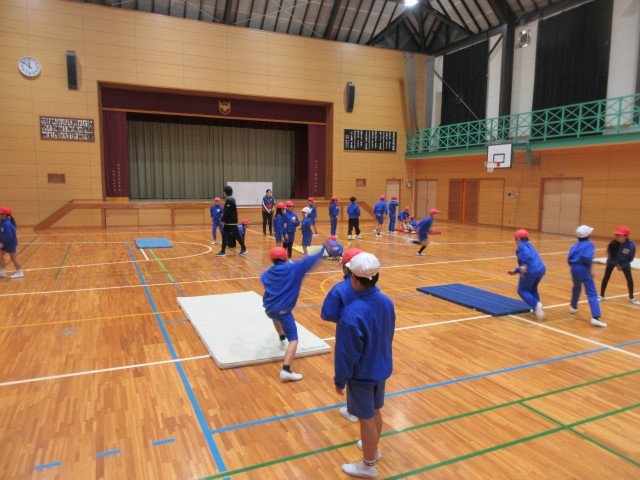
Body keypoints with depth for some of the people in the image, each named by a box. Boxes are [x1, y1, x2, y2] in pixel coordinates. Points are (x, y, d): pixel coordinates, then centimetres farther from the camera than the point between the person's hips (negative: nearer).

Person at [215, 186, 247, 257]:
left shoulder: (229, 200, -17)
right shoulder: (230, 200, 13)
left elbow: (227, 212, -21)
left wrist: (222, 220, -16)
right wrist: (223, 220, 9)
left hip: (232, 222, -10)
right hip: (228, 222, 10)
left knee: (236, 235, 1)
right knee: (225, 236, 5)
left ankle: (243, 248, 14)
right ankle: (223, 251, 6)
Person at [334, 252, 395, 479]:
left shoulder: (353, 313, -33)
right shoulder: (386, 301, -9)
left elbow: (347, 353, -23)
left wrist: (340, 380, -8)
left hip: (362, 374, -7)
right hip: (381, 369, 7)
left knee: (366, 418, 12)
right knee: (375, 411, 26)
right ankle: (373, 447, 50)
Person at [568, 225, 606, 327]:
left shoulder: (574, 246, 15)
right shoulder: (589, 245, -3)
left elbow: (569, 259, 7)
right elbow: (587, 257, -20)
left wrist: (574, 267, 15)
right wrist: (589, 268, -8)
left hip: (574, 269, 6)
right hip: (583, 270, -6)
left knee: (576, 288, 32)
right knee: (592, 294, -10)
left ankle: (573, 307, 50)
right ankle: (595, 317, -22)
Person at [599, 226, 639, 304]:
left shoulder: (631, 246, -29)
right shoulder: (614, 243, -29)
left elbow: (630, 258, -14)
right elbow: (611, 254, -14)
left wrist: (622, 265, -13)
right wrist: (617, 264, -11)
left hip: (624, 263, 0)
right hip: (612, 261, 0)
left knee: (629, 279, -2)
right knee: (606, 277, -2)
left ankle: (631, 297, 18)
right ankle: (601, 296, 10)